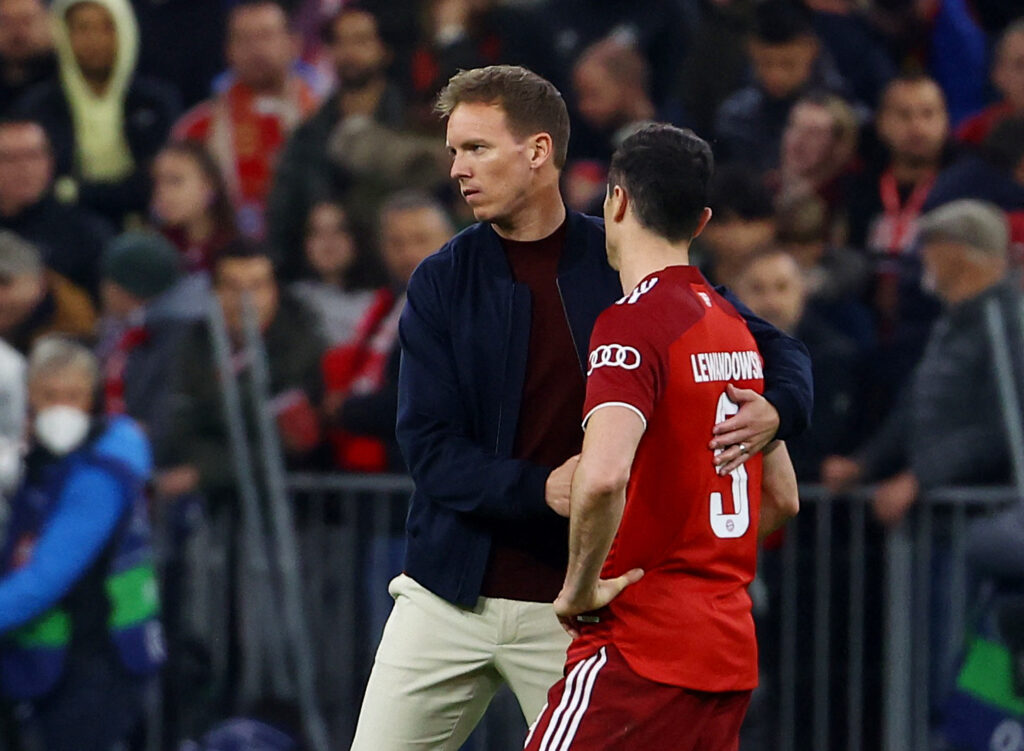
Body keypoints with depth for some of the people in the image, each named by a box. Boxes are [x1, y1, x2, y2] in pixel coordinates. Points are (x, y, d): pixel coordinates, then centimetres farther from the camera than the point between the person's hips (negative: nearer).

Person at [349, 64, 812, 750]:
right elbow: (429, 448, -6)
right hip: (448, 596, 1)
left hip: (578, 609, -1)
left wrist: (776, 412, -20)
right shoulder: (442, 283, 1)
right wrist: (541, 488, -24)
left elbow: (778, 351, 5)